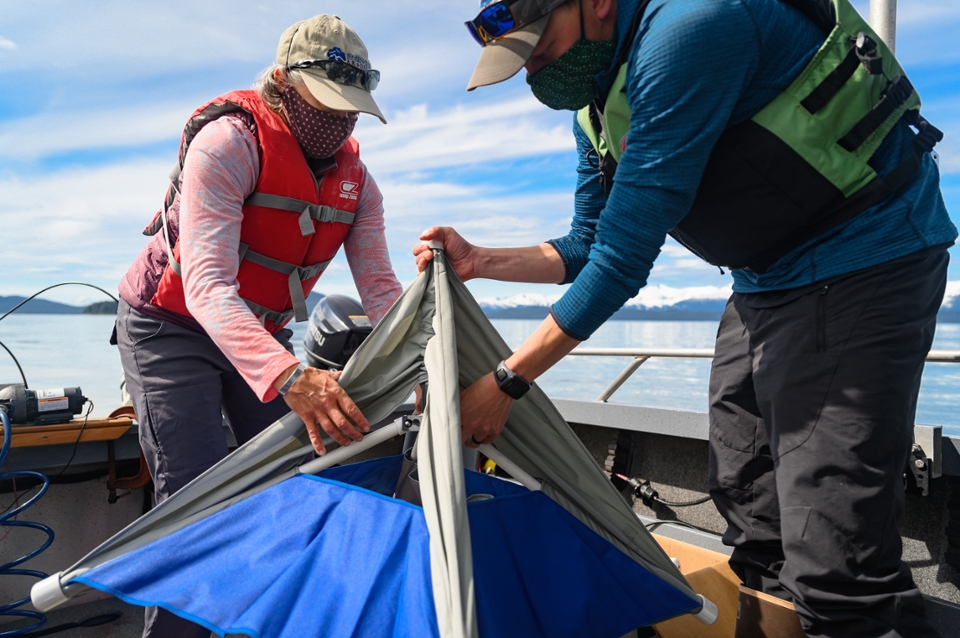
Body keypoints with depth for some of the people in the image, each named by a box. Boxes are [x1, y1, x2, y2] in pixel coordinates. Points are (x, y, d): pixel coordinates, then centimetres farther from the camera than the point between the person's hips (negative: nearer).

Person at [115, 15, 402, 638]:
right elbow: (207, 285, -38)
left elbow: (380, 288, -12)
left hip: (263, 330, 6)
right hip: (171, 324, -5)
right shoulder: (227, 143, -26)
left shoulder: (356, 178, -7)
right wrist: (289, 377, -53)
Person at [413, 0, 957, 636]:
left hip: (864, 259, -9)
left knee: (832, 563, -13)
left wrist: (506, 382, -19)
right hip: (769, 279, 9)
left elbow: (627, 254, -26)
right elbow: (591, 245, 13)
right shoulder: (597, 95, 6)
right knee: (748, 506, 14)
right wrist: (481, 261, -2)